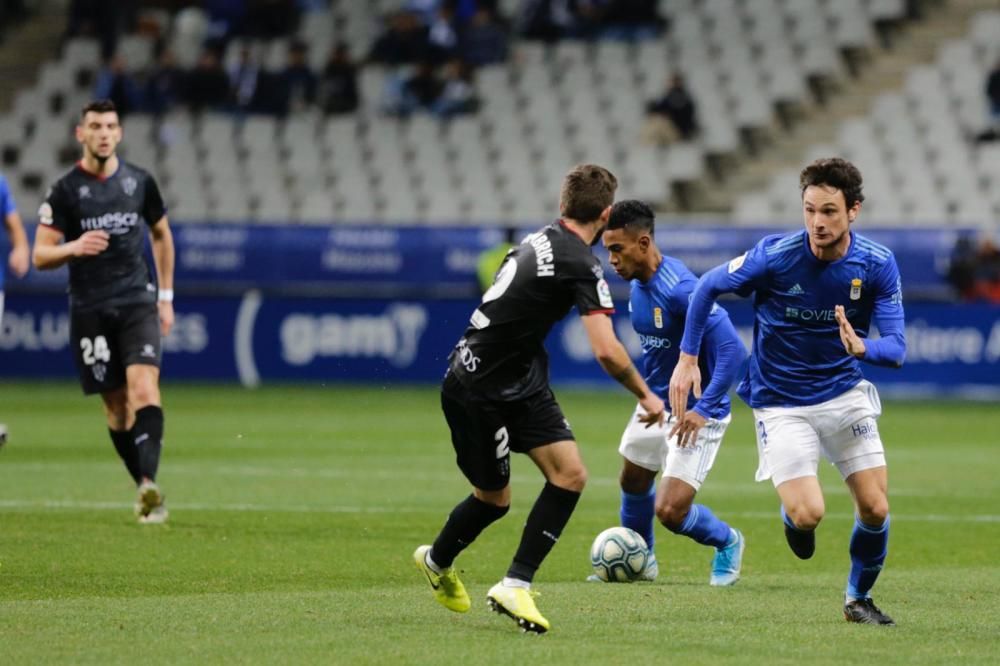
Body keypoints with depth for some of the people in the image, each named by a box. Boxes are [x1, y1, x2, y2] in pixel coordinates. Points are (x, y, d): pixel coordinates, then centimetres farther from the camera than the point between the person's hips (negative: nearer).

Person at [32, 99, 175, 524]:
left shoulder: (139, 182, 5)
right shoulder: (65, 190, -2)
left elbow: (162, 234, 21)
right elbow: (40, 256, -3)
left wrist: (166, 296, 18)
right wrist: (75, 247, -24)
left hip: (138, 301, 0)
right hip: (90, 309, 0)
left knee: (144, 389, -19)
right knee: (116, 405, 3)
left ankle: (149, 484, -31)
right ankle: (145, 490, 15)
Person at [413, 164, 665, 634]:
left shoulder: (539, 241, 4)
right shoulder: (581, 264, -22)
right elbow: (606, 352, -26)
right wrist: (646, 397, -11)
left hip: (521, 382, 8)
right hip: (477, 392, -8)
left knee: (570, 474, 1)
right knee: (494, 498, 4)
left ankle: (515, 586, 7)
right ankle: (437, 561, 27)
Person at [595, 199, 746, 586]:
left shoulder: (681, 289, -29)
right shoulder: (636, 284, -1)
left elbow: (732, 350, -32)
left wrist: (703, 410, -31)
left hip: (694, 414, -9)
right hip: (655, 405, 9)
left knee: (669, 511, -11)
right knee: (633, 483, 22)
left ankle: (728, 543, 19)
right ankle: (639, 562, 46)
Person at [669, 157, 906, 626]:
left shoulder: (877, 265, -13)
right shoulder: (775, 256, -20)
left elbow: (895, 349, -14)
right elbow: (707, 287, -3)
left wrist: (862, 347, -37)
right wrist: (687, 360, -4)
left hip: (843, 393, 3)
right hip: (780, 404, -3)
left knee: (875, 509, -5)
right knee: (807, 513, -17)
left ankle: (858, 598, 22)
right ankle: (790, 512, 22)